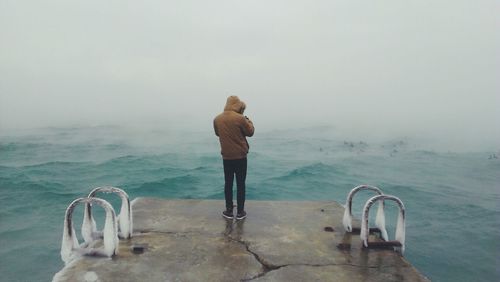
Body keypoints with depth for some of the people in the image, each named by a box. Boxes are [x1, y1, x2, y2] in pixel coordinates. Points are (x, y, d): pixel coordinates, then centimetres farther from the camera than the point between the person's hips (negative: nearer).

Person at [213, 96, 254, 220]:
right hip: (240, 156, -3)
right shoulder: (240, 118, -15)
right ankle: (240, 212, 12)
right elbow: (250, 132, -2)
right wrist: (249, 122, 14)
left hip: (226, 157, 3)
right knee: (240, 184, 6)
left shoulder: (217, 119, -1)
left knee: (228, 183, 12)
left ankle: (229, 211, 17)